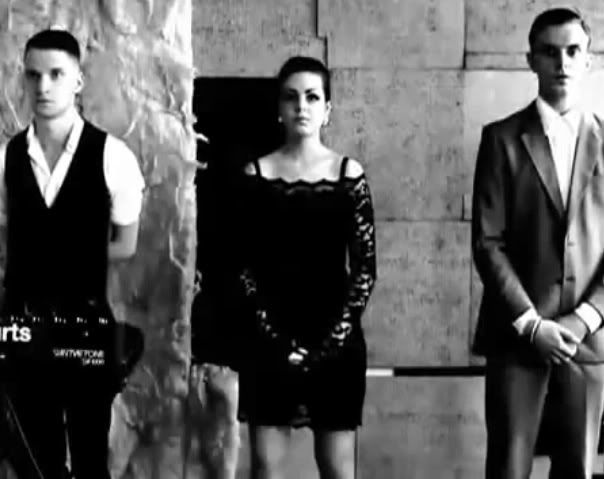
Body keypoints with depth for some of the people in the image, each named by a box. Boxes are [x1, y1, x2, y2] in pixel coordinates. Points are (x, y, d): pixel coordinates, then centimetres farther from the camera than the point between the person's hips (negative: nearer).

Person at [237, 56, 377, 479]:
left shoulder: (349, 175, 1)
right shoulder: (256, 174, 2)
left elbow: (365, 268, -1)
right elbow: (244, 265, 0)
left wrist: (333, 339, -9)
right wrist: (277, 337, -9)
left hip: (336, 342, 0)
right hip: (270, 342, 1)